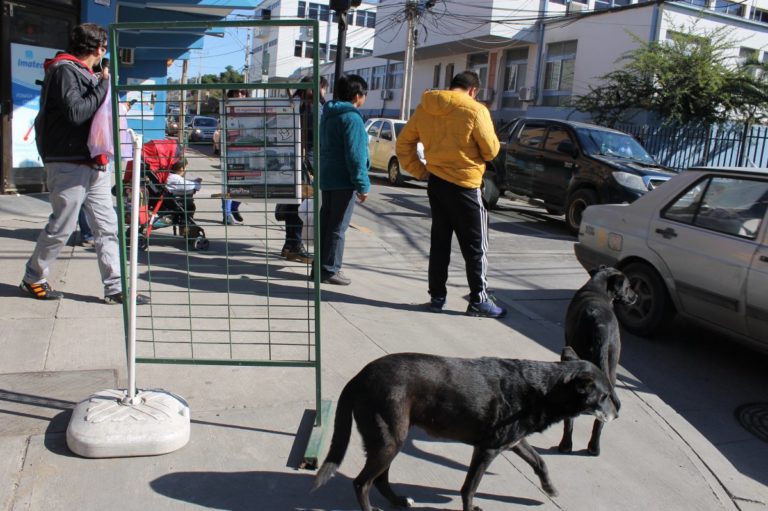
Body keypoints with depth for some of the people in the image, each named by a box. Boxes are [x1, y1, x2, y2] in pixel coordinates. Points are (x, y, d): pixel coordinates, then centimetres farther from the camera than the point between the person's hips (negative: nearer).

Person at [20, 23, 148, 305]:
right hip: (69, 163, -9)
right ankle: (33, 278, 20)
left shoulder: (85, 73, 19)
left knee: (107, 226, 4)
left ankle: (115, 287, 7)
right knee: (61, 227, 0)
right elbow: (76, 112, -20)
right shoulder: (64, 70, -9)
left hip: (93, 163, 9)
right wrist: (103, 86, -13)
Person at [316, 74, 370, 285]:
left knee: (325, 224, 13)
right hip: (344, 181, -9)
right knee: (337, 228, -3)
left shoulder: (328, 114, 14)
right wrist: (362, 185, -17)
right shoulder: (352, 117, -15)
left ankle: (321, 267, 19)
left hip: (326, 178, 9)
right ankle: (330, 270, 2)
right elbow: (355, 155, -20)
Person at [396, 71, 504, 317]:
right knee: (475, 245, 5)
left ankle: (437, 296, 18)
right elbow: (491, 150, -7)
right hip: (464, 185, -5)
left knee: (439, 241, 14)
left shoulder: (424, 108, 5)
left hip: (435, 182, 5)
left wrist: (420, 170, 8)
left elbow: (403, 144, 8)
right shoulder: (474, 110, -12)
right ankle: (478, 300, 9)